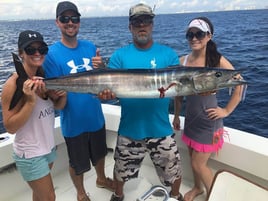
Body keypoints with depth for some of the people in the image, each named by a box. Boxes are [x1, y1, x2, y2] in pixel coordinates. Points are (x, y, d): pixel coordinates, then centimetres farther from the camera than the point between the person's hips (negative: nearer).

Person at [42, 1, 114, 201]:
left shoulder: (90, 47, -1)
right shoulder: (52, 53, -14)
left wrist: (100, 67, -19)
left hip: (96, 117, 4)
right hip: (73, 121, -4)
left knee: (99, 153, 26)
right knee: (78, 163, 17)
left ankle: (101, 179, 55)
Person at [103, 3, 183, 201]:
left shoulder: (168, 53, 0)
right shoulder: (120, 55, 0)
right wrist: (106, 92, -28)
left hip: (161, 129, 0)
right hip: (129, 130, 1)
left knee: (174, 171, 16)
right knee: (121, 170, 20)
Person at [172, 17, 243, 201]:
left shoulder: (218, 60, -15)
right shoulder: (182, 61, -3)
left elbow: (240, 85, -9)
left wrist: (227, 111, -9)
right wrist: (176, 115, 12)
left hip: (209, 121, -4)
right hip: (191, 118, 5)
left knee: (199, 164, 3)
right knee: (194, 159, 20)